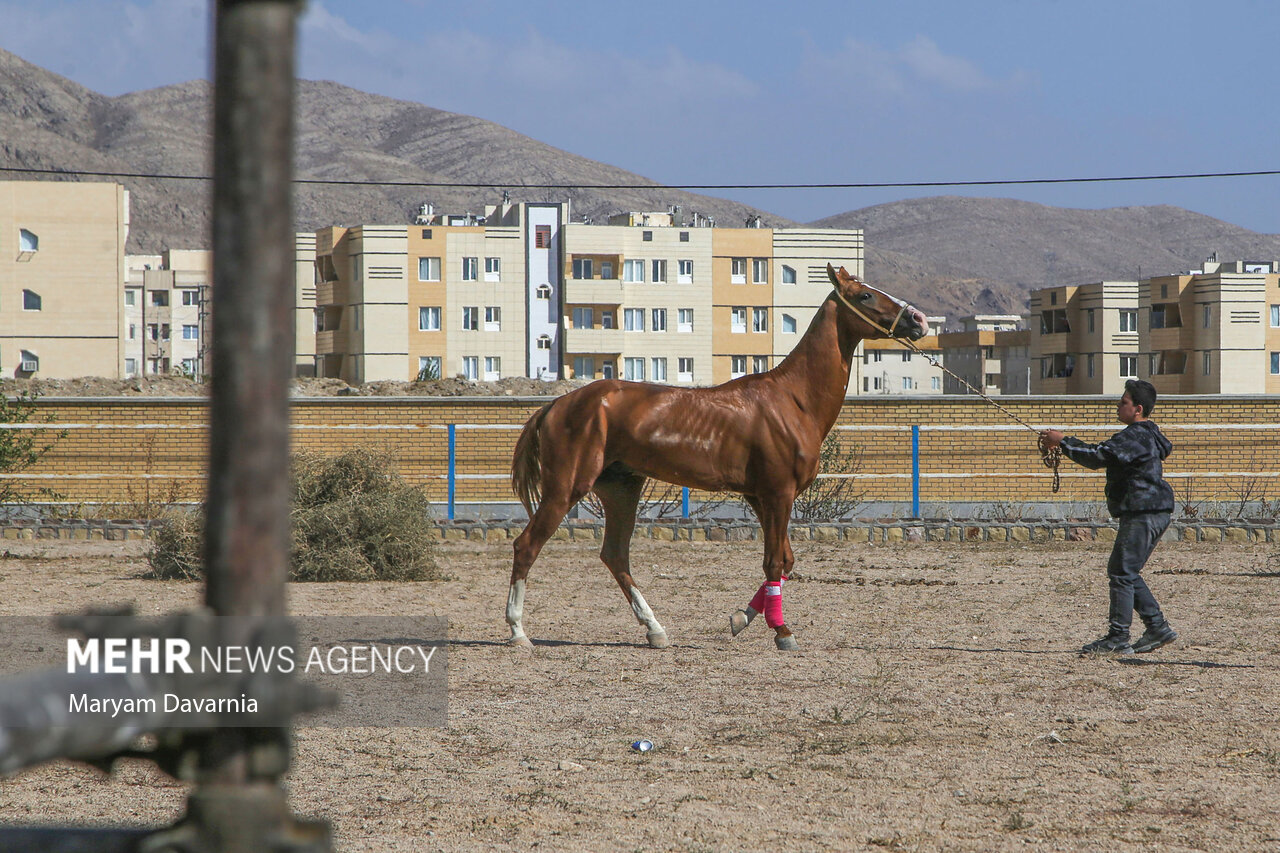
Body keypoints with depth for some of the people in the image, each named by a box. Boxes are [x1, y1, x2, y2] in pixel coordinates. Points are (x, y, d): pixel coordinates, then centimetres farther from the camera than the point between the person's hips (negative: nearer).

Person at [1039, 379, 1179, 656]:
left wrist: (1063, 442, -13)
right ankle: (1158, 628, 15)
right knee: (1126, 573, 15)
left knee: (1122, 573, -8)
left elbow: (1097, 457, -22)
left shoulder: (1135, 437, -16)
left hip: (1143, 515, -11)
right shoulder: (1148, 434, 18)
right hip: (1153, 514, 11)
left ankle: (1118, 638, -8)